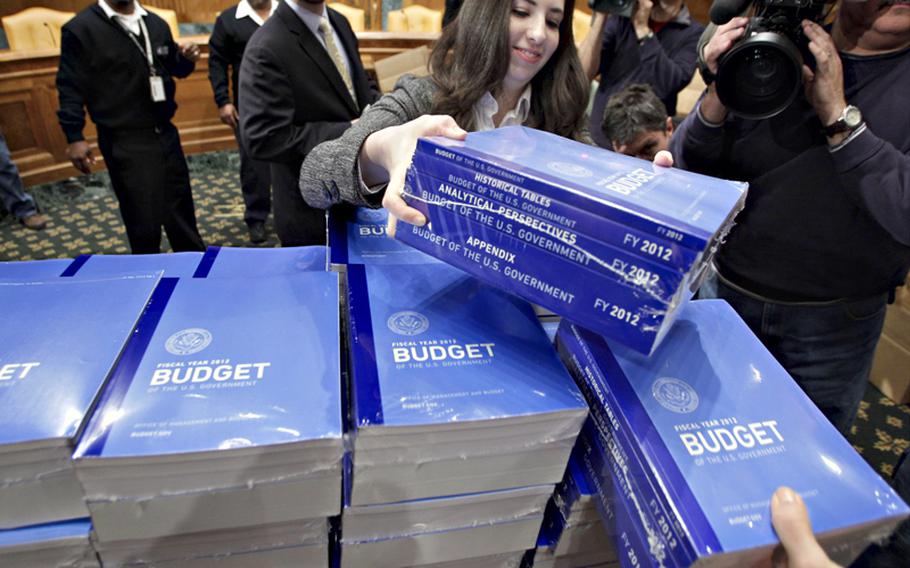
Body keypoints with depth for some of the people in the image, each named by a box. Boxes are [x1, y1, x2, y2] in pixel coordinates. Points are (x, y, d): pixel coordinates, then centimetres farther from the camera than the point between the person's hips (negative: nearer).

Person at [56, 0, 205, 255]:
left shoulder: (156, 23, 10)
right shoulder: (80, 28, -5)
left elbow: (175, 68, 22)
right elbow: (70, 86, -6)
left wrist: (186, 58, -1)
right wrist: (74, 138, -12)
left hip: (165, 133, 6)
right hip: (124, 142, -5)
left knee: (181, 205, 15)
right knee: (144, 218, -2)